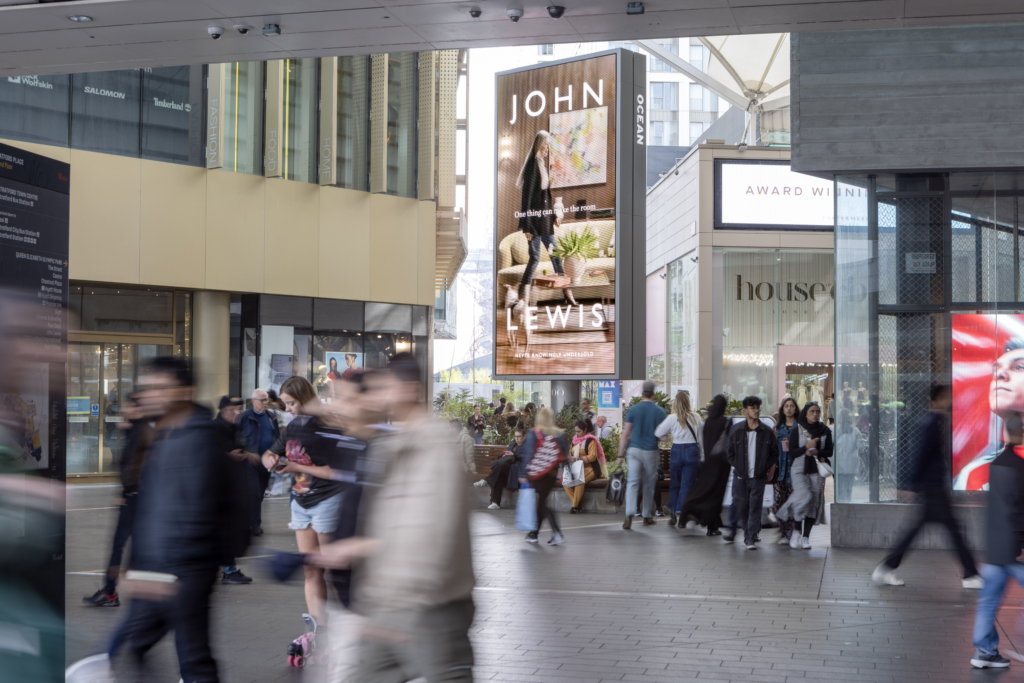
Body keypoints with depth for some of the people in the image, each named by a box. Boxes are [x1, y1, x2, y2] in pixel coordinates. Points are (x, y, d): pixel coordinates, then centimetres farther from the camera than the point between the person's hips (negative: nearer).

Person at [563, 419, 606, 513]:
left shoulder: (590, 441, -4)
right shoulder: (575, 440, 17)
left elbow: (592, 456, -15)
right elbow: (571, 452, 26)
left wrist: (577, 459, -26)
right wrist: (569, 458, 1)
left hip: (589, 469, -6)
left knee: (579, 482, -34)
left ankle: (575, 507, -21)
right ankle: (578, 505, -17)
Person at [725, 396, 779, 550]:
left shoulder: (767, 431, 2)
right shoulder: (737, 431, 2)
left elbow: (775, 453, 10)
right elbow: (729, 453, 10)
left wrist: (766, 467, 0)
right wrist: (739, 467, 1)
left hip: (759, 477, -1)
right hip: (741, 477, 1)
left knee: (755, 507, -5)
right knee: (741, 507, 3)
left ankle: (750, 538, -2)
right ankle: (750, 534, 22)